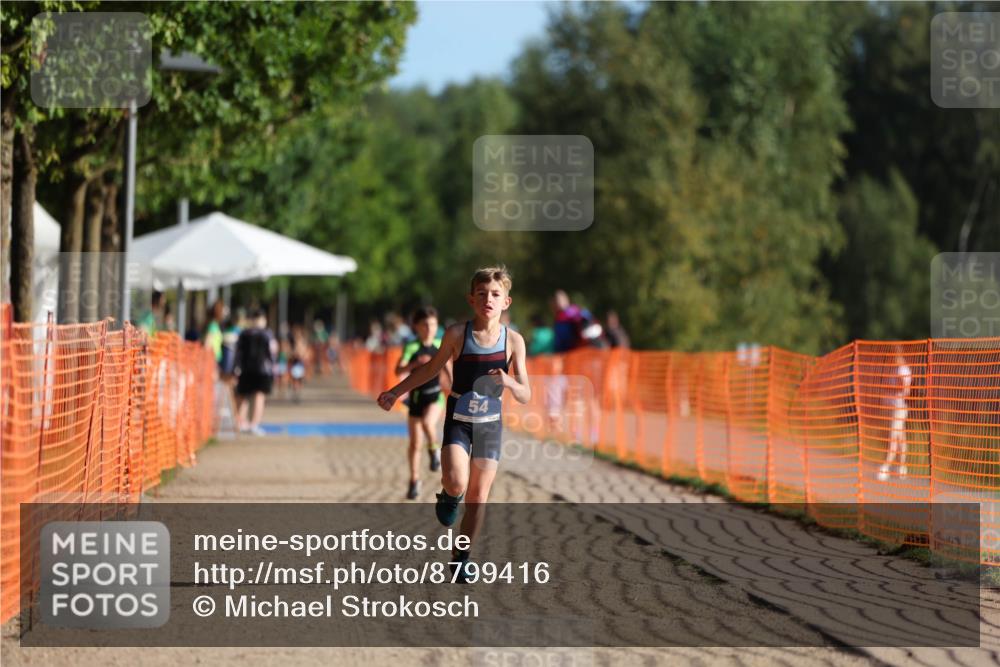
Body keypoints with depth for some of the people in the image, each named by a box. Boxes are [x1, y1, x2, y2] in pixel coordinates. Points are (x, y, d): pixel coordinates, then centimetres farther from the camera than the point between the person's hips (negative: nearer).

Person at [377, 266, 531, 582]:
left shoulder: (513, 340, -8)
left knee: (479, 495, 4)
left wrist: (509, 382, -28)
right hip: (458, 420, -1)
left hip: (490, 422, 1)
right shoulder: (457, 334, -10)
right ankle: (449, 496, 15)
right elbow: (432, 368, 8)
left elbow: (525, 396, -6)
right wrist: (396, 392, 10)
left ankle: (461, 558, 20)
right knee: (457, 483, -23)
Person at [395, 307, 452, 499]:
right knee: (415, 443, 6)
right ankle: (414, 481, 22)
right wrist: (415, 363, -42)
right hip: (416, 397, 0)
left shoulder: (440, 345, -2)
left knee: (427, 422, -33)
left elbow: (447, 365, 15)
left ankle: (434, 449, -3)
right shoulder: (412, 347, -12)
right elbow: (398, 370, -25)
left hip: (435, 396, 0)